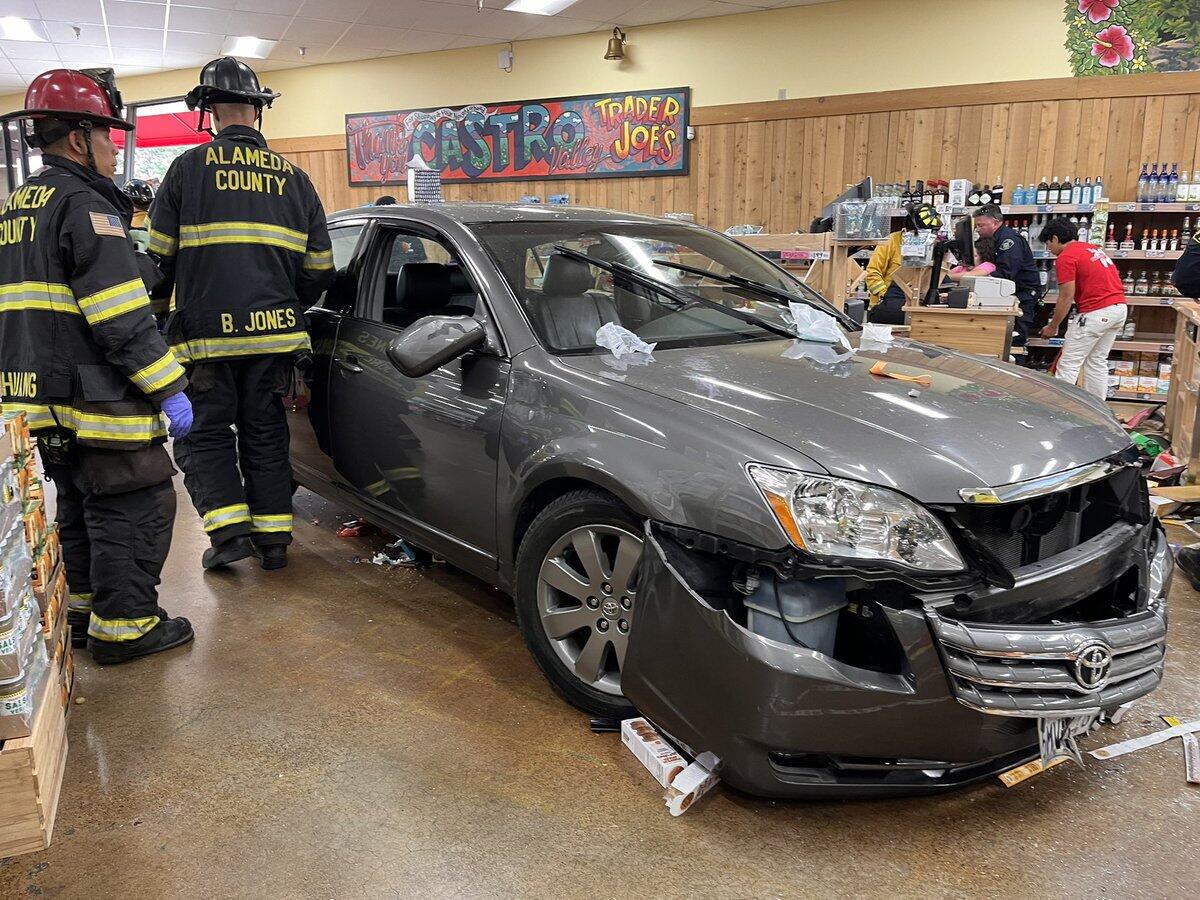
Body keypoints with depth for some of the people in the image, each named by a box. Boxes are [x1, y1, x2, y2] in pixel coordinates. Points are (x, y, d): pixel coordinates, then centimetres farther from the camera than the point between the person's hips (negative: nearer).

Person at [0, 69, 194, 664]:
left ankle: (81, 611, 30)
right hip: (95, 399, -10)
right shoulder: (84, 204, -13)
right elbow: (123, 318, -22)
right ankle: (125, 627, 5)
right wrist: (169, 389, -20)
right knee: (134, 508, -1)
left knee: (80, 506, 20)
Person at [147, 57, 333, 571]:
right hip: (274, 331, 3)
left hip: (206, 333, -3)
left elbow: (160, 256, 1)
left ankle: (228, 530, -2)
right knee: (266, 434, 13)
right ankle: (273, 538, 16)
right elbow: (319, 270, 9)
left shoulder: (190, 167, -1)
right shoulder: (293, 177, 8)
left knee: (206, 433, 9)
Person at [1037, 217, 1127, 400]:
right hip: (1119, 307, 9)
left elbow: (1066, 298, -9)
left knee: (1068, 364, -2)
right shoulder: (1093, 248, 19)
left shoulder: (1065, 257, -7)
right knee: (1097, 361, 16)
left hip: (1096, 313, -9)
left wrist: (1052, 327, 1)